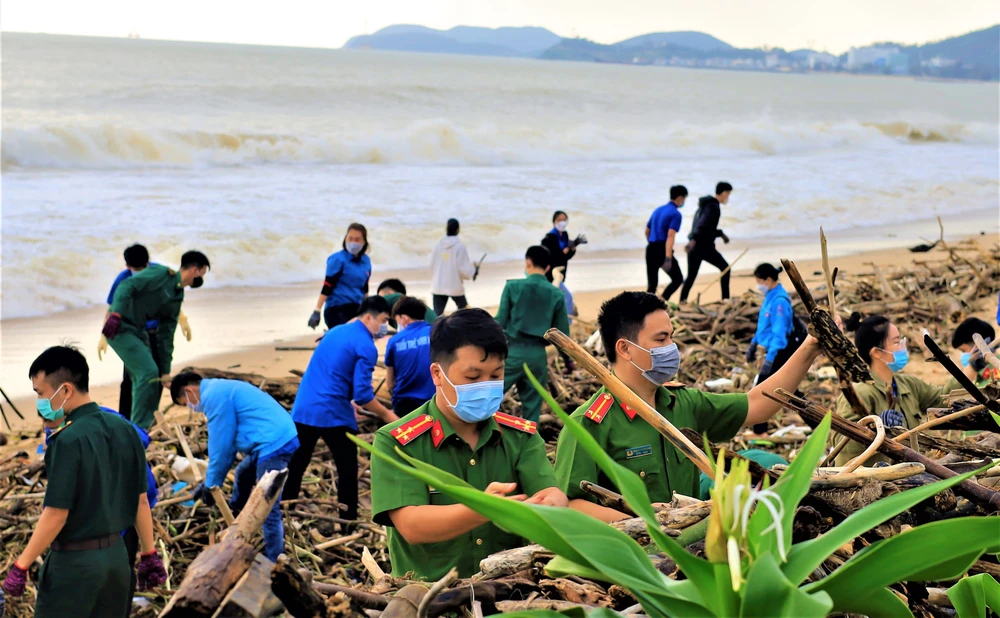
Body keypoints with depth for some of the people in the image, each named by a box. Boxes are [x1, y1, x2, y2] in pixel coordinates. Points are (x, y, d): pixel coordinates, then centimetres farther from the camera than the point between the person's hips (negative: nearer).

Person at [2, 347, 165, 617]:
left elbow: (56, 513, -18)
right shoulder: (124, 430, 2)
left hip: (74, 561, -7)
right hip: (116, 554, 7)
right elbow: (141, 500, 8)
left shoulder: (69, 441, -19)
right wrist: (149, 554, 16)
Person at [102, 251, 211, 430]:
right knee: (148, 372, -13)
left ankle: (144, 426, 21)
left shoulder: (177, 298, 13)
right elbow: (126, 286, -21)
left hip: (138, 331, 9)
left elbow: (166, 336, 15)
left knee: (143, 377, 11)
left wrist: (165, 371, 12)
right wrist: (115, 314, -33)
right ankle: (139, 428, -7)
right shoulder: (161, 274, -11)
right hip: (120, 327, -9)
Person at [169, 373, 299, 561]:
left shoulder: (214, 396, -10)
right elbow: (229, 441, 25)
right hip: (281, 438, 11)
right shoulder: (221, 390, 23)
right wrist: (212, 481, 24)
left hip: (273, 445, -11)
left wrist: (211, 484, 1)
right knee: (242, 476, 33)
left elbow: (220, 445, -9)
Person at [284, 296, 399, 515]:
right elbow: (362, 394, -15)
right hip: (333, 414, -7)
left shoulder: (335, 331, 16)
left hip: (302, 409, 7)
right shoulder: (365, 346, -9)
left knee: (295, 467, 12)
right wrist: (386, 415, -2)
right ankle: (349, 519, 8)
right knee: (347, 470, 6)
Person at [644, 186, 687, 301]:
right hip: (662, 251, -7)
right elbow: (670, 236, -19)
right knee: (678, 279, 6)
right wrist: (668, 258, -28)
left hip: (650, 250, 7)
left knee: (652, 284, 9)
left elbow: (647, 231, 27)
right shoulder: (676, 214, -7)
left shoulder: (658, 210, 17)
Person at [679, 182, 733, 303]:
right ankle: (725, 298, 7)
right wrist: (694, 239, -35)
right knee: (725, 267, 7)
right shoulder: (713, 207, -11)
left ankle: (682, 301, 3)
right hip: (704, 246, -8)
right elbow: (703, 225, -25)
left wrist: (720, 233, 33)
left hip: (694, 245, 8)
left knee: (691, 276, 10)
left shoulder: (704, 205, 18)